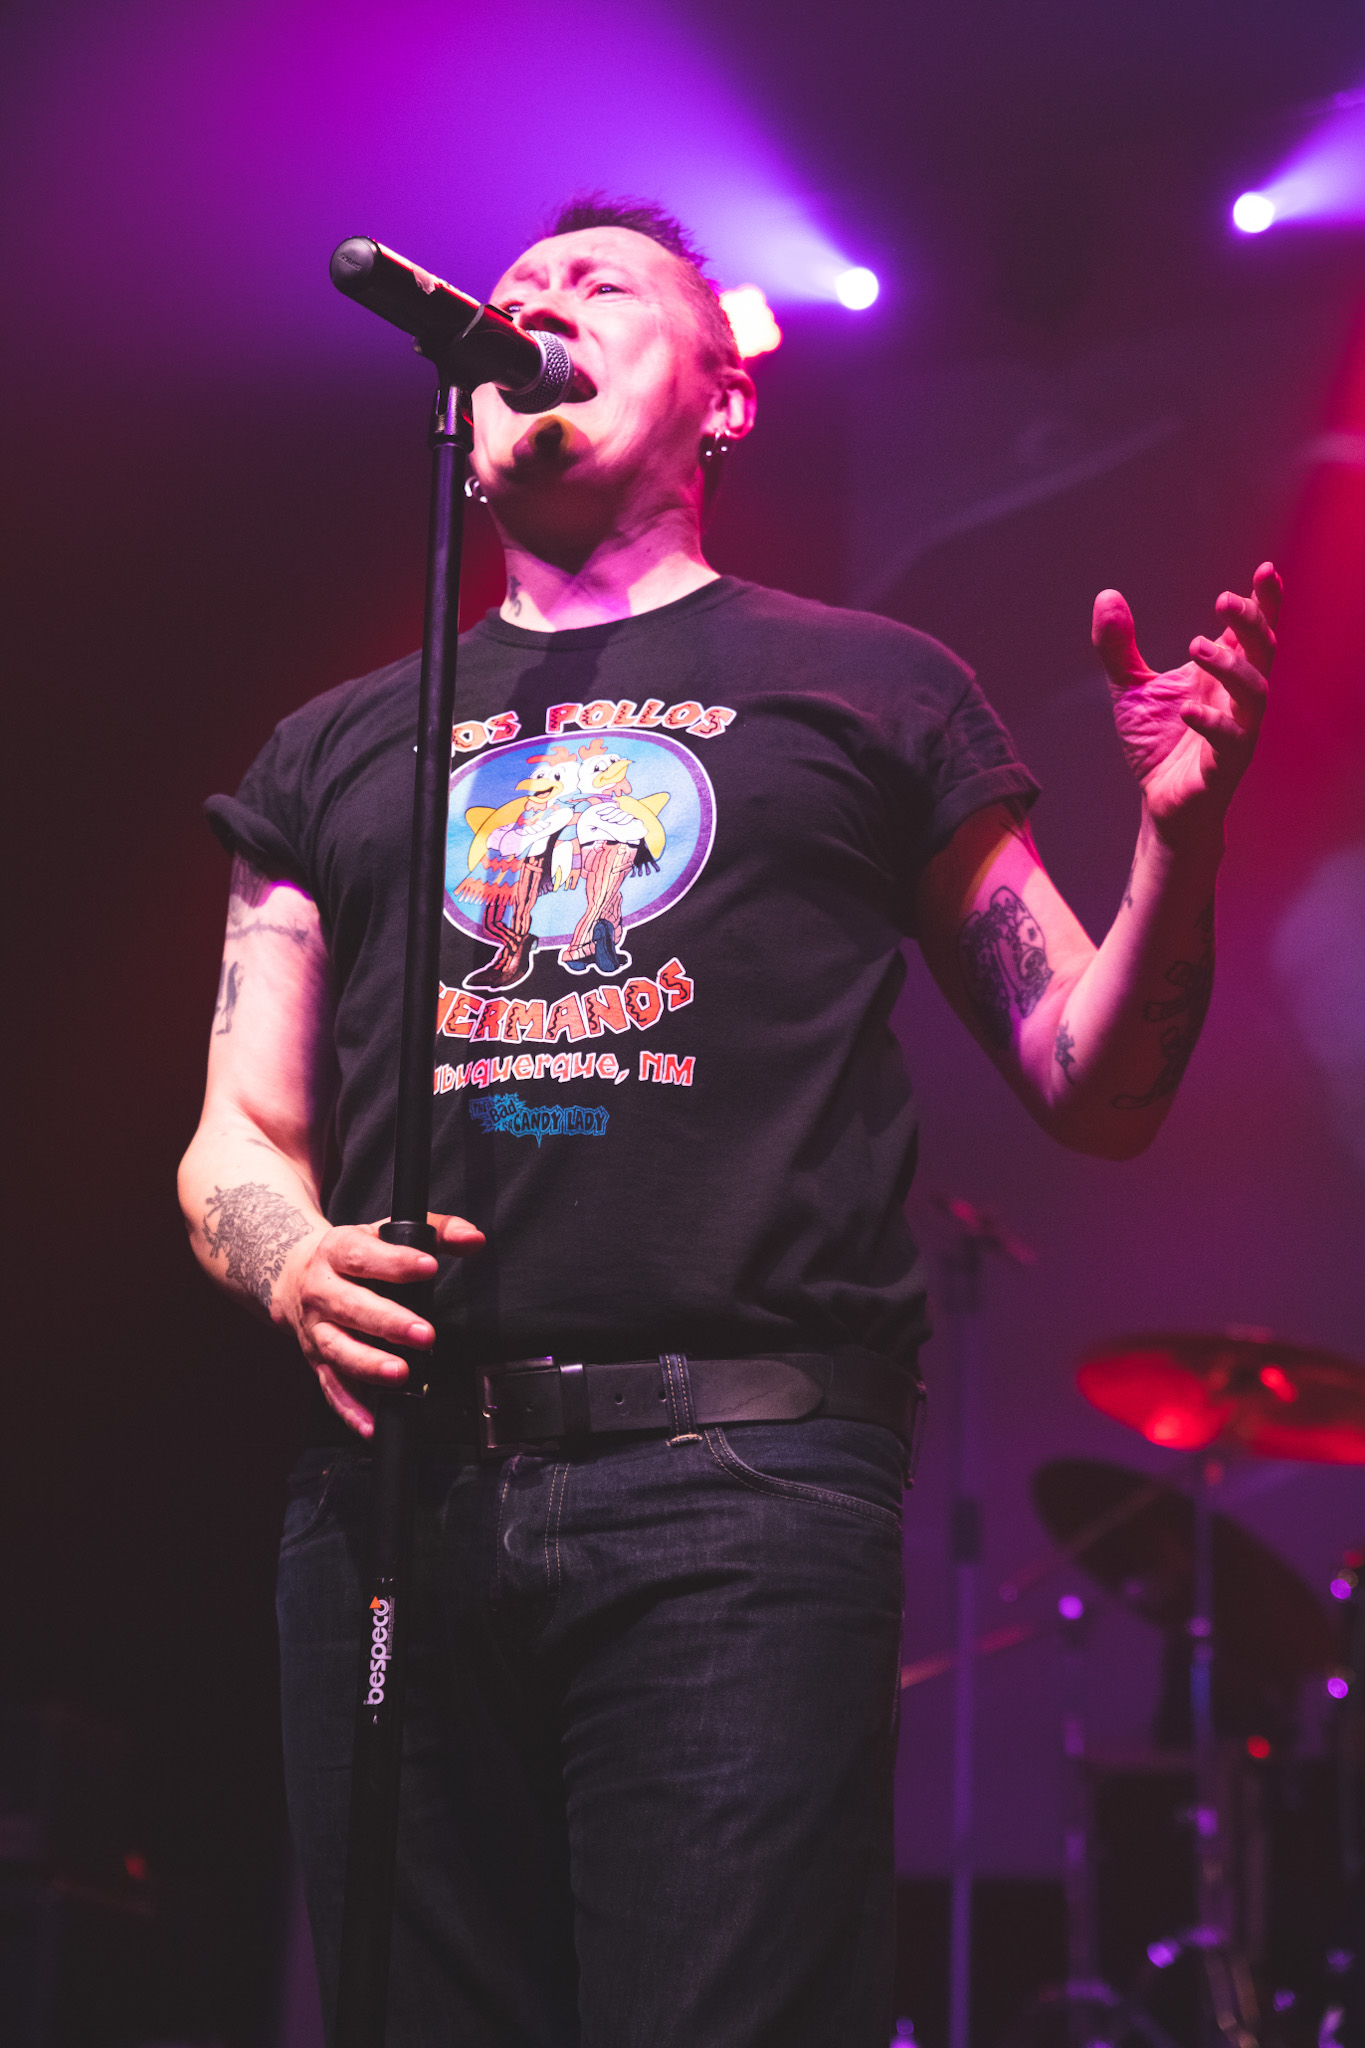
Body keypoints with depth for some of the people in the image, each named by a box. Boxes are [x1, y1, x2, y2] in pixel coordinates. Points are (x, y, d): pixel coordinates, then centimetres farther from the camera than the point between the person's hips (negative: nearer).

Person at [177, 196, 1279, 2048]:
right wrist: (300, 1266, -4)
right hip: (391, 1492, 3)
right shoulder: (338, 748, 22)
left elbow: (1092, 1092, 13)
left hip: (738, 1481, -2)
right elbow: (237, 1144, 19)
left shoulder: (870, 691, 15)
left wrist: (1180, 841, -5)